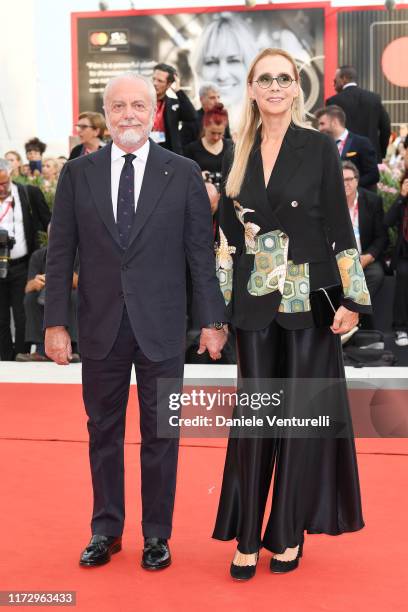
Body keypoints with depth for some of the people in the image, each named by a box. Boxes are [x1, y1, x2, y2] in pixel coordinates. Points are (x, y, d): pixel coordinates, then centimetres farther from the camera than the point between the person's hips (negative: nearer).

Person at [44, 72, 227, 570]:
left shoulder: (183, 173, 0)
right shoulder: (78, 173, 3)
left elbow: (201, 251, 0)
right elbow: (60, 253, 3)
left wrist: (212, 319, -4)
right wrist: (55, 322, -2)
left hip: (161, 327, -1)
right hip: (100, 326, 2)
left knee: (160, 434, 8)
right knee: (103, 431, 12)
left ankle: (157, 534, 23)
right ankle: (106, 530, 27)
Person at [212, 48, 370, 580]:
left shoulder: (319, 147, -2)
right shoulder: (242, 153, 8)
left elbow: (339, 223, -5)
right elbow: (228, 229, 10)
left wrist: (351, 298, -9)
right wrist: (218, 300, 5)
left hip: (308, 296, -3)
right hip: (255, 300, 3)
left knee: (302, 411, 4)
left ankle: (289, 532, 17)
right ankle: (248, 535, 14)